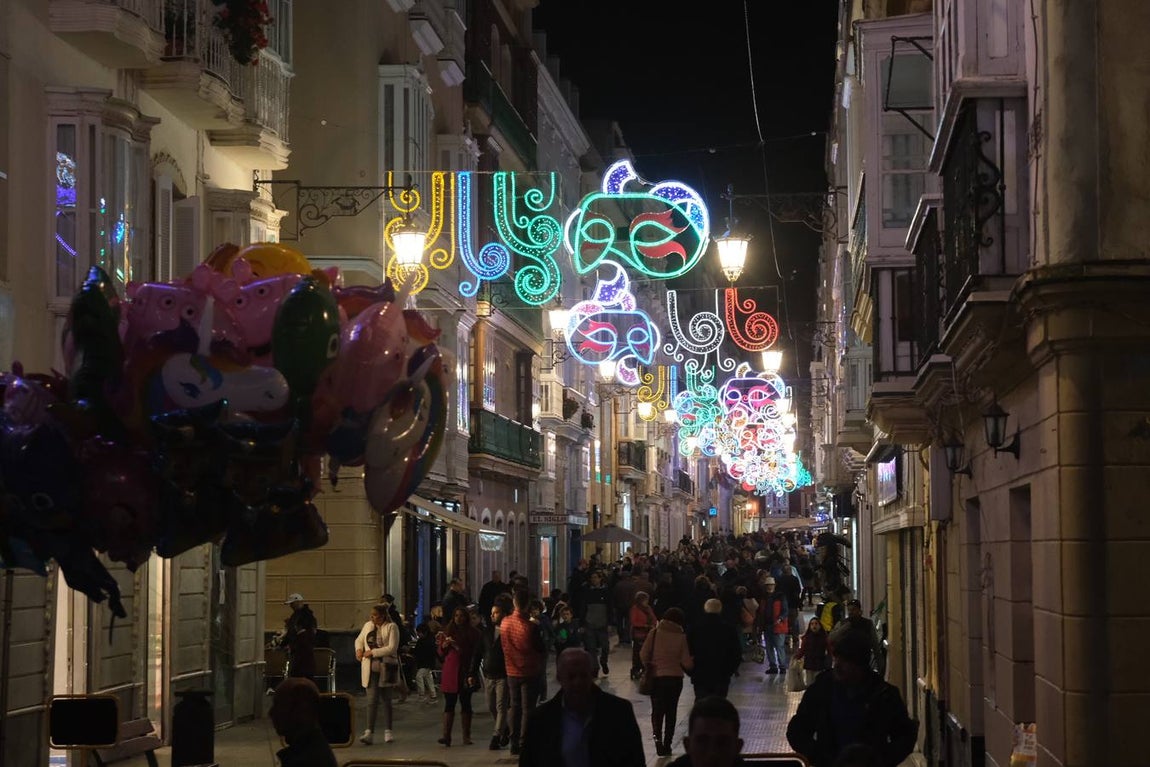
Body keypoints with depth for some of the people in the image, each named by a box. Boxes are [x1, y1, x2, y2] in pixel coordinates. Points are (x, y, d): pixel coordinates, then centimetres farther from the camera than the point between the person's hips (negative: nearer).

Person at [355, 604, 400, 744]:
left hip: (386, 669, -3)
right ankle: (369, 732, -11)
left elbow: (392, 648, -16)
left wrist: (373, 652, -16)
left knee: (386, 700, 9)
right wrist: (359, 649, 3)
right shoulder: (368, 625, 9)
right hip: (370, 668, 3)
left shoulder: (391, 627, -7)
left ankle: (387, 731, 18)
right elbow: (359, 640, 25)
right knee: (372, 700, -6)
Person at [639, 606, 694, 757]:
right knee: (671, 711, 12)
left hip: (656, 677, 0)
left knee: (657, 710, 10)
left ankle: (657, 736, -14)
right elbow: (687, 663, -8)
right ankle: (667, 745, 12)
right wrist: (692, 661, 14)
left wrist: (648, 667, 11)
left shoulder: (654, 633, -6)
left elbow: (643, 655, -6)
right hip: (675, 678, 0)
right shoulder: (681, 637, -8)